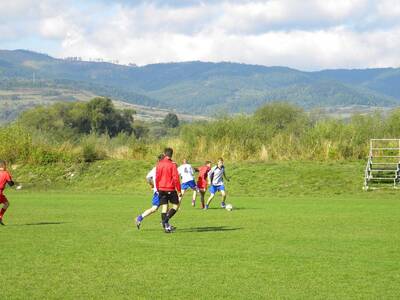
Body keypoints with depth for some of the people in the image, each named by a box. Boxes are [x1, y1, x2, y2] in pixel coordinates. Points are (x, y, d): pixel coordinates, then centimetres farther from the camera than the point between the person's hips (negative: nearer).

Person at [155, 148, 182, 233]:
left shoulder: (159, 164, 5)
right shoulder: (172, 164, -9)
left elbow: (157, 178, 8)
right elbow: (176, 178, -12)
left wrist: (158, 189, 18)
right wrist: (179, 191, -6)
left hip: (161, 189, 4)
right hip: (170, 189, -4)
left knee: (164, 206, 7)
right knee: (176, 205, 9)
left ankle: (166, 227, 4)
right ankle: (166, 220, -11)